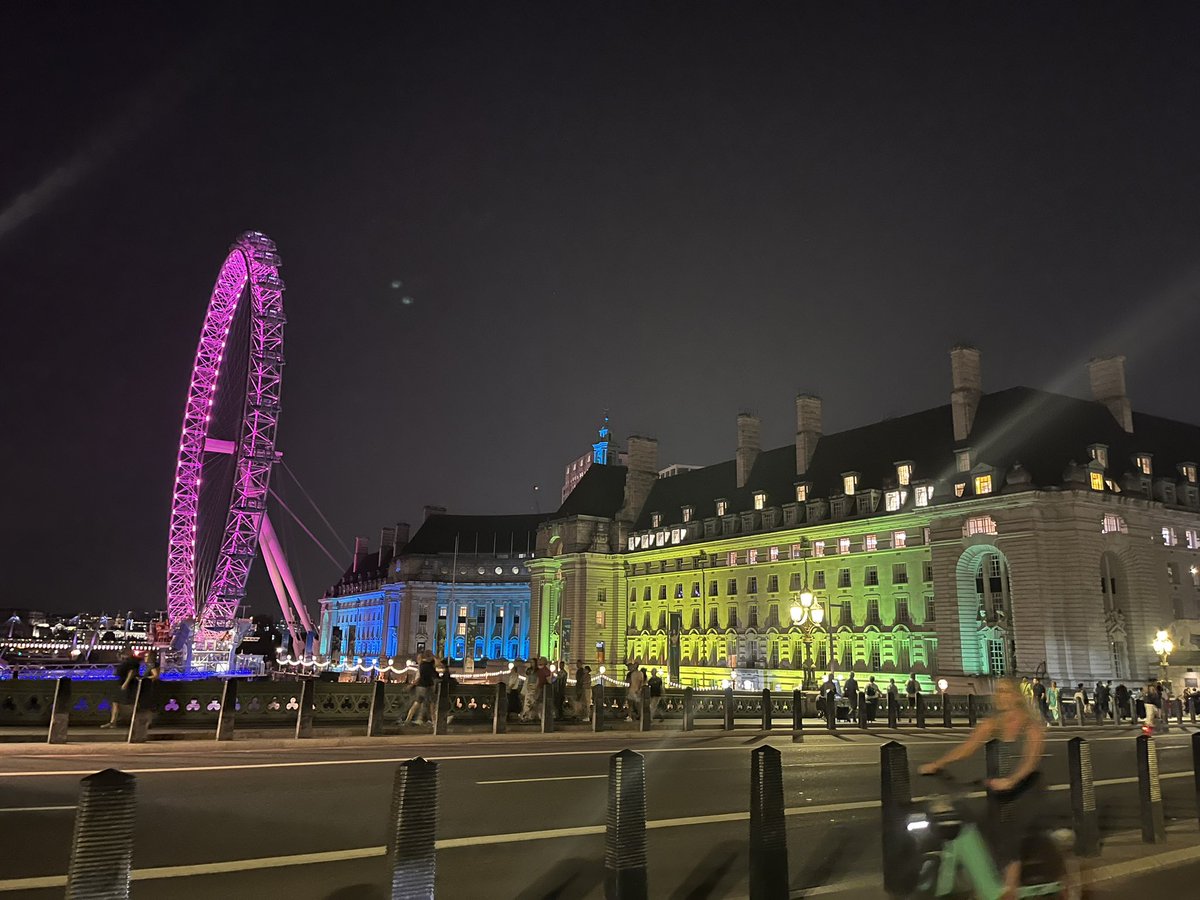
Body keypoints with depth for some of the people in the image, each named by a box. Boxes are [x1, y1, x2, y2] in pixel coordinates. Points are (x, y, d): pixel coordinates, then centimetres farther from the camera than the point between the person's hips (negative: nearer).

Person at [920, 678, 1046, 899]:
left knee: (1007, 841, -14)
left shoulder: (1032, 725, -9)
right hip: (1002, 789, 5)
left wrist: (1011, 780, -41)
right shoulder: (992, 724, 3)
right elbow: (968, 746, -7)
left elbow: (1031, 758, -24)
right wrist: (938, 763, -20)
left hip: (1027, 788, -5)